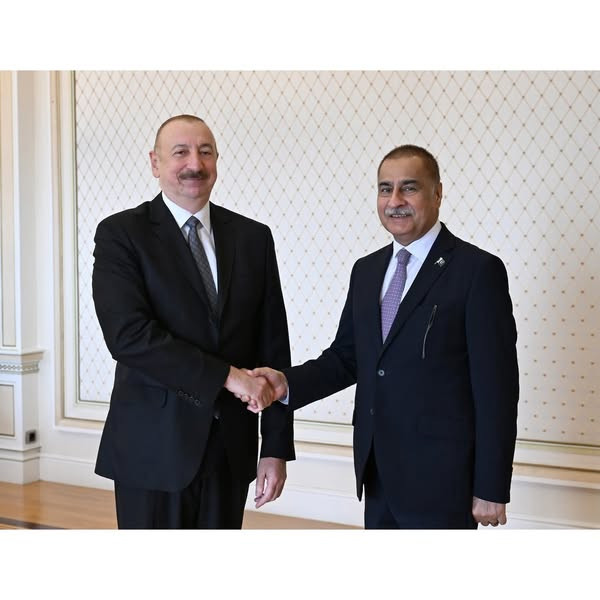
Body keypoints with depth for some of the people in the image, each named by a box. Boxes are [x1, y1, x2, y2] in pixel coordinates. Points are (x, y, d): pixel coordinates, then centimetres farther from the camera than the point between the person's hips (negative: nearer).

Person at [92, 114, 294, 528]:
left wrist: (277, 446, 2)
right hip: (154, 447, -3)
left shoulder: (253, 238, 5)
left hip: (230, 448, 4)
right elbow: (128, 334, -18)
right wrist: (228, 376, -20)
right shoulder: (121, 234, -5)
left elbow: (273, 347, 5)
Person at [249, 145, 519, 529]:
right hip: (378, 473, 6)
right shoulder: (367, 270, 10)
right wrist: (287, 383, -8)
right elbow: (345, 357, 11)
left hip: (441, 479, -6)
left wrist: (492, 488, -12)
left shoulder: (478, 270, -11)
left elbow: (496, 386, -12)